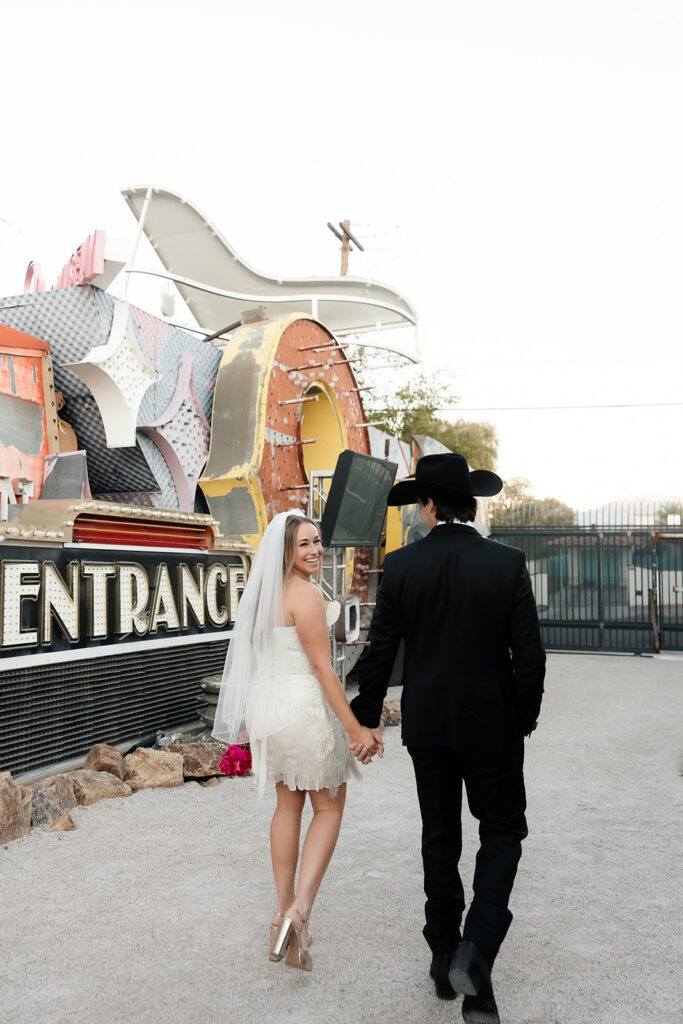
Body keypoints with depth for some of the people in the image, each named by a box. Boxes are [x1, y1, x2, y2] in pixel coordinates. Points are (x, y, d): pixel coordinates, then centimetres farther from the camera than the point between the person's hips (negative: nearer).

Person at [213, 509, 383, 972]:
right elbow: (323, 668, -19)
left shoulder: (265, 592, 9)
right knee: (329, 806, 8)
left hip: (268, 704, 8)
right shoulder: (305, 594, -17)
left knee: (288, 804, 18)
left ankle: (284, 911, 25)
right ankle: (300, 910, -3)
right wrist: (356, 728, -16)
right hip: (303, 705, -8)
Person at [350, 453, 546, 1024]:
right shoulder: (508, 564, -10)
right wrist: (525, 718, 6)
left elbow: (380, 652, -5)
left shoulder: (401, 566, -9)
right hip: (491, 723, -1)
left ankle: (444, 956, 26)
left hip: (427, 724, 2)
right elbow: (529, 654, -9)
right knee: (503, 828, 14)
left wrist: (366, 718, 8)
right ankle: (477, 949, -4)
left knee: (440, 836, 16)